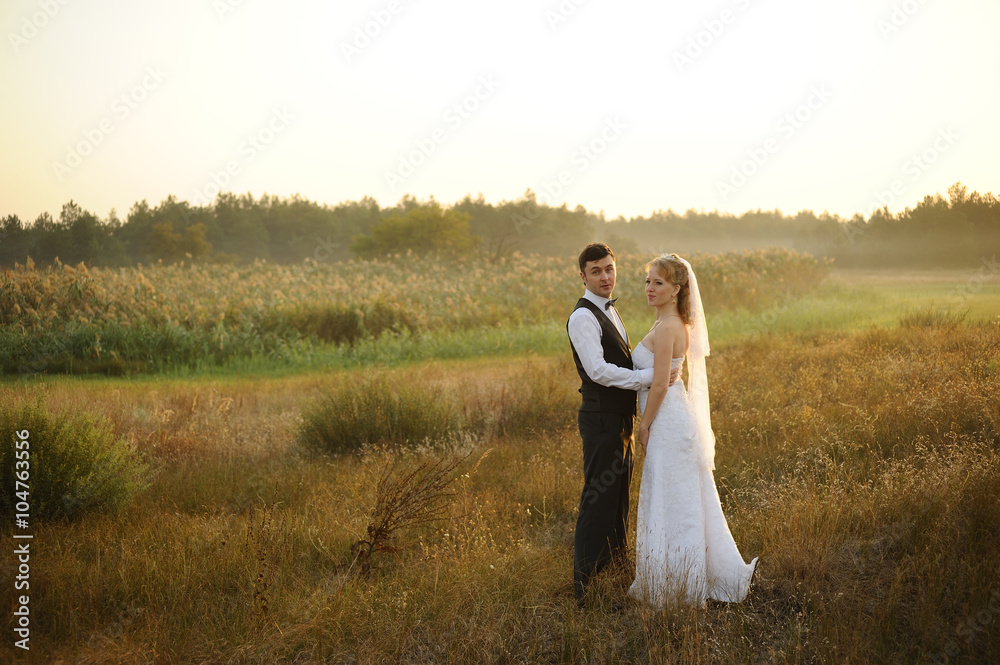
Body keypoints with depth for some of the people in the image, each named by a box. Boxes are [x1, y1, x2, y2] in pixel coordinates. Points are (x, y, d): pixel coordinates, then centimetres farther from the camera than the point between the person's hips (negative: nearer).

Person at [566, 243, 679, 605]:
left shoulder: (610, 311, 16)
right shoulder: (583, 317, -15)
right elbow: (598, 370, -25)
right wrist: (649, 376, -26)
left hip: (621, 420, 10)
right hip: (602, 421, -10)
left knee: (618, 499, 19)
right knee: (598, 500, -6)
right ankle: (586, 585, 0)